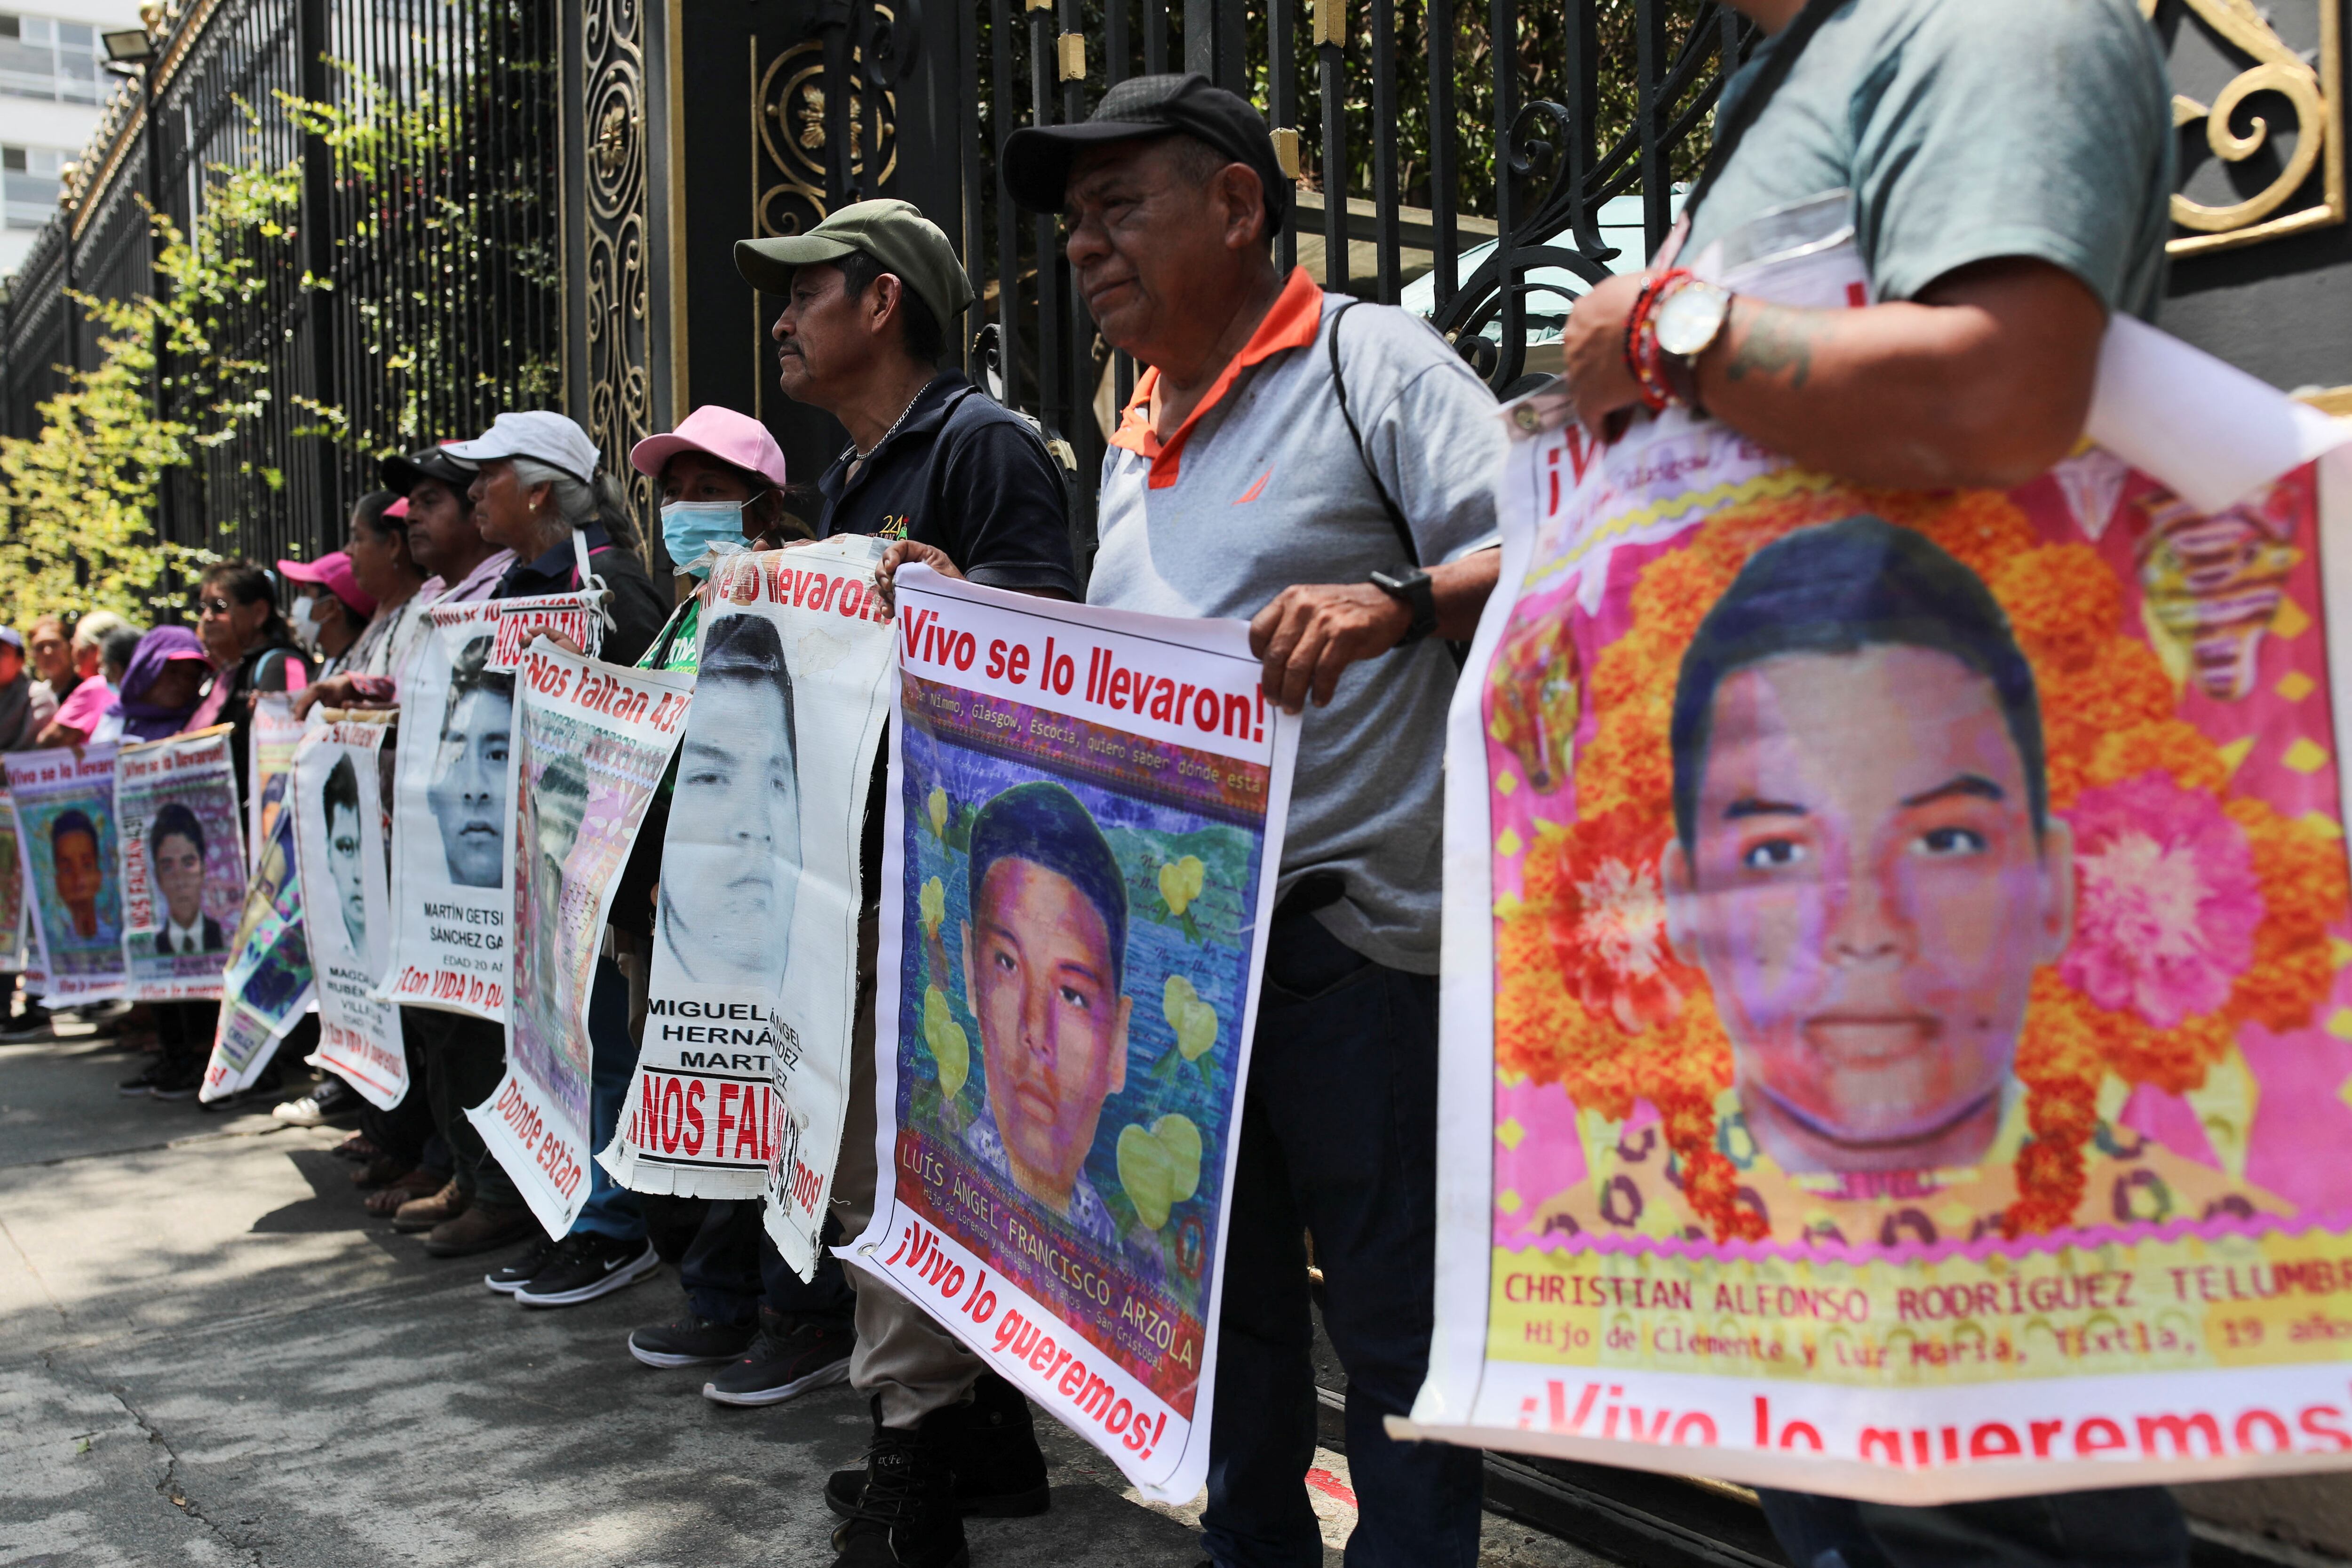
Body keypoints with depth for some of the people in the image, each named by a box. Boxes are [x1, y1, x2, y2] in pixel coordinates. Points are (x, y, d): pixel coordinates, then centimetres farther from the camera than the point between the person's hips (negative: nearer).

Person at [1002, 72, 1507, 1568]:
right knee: (1224, 1300, 19)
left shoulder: (1372, 361, -4)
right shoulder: (1135, 440, 19)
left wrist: (1393, 601, -33)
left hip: (1347, 927, -7)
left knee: (1393, 1310, 3)